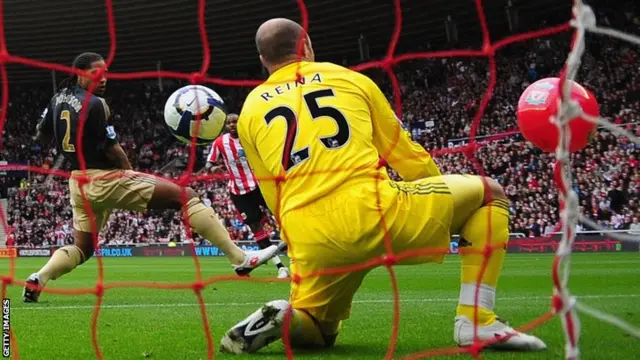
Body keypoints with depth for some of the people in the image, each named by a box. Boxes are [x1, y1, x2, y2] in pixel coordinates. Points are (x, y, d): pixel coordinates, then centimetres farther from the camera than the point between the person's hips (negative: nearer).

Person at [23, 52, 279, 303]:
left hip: (78, 184, 8)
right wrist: (130, 172, 3)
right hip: (106, 180, -8)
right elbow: (111, 148, -15)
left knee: (82, 249, 24)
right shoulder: (94, 104, -17)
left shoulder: (58, 99, 8)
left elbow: (42, 136, 20)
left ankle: (38, 279, -2)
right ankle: (240, 259, -9)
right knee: (185, 196, -6)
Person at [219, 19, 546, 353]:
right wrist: (448, 201, 40)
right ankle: (477, 322, 6)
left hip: (311, 240, 3)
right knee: (488, 192, 19)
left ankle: (284, 316, -7)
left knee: (315, 331, 30)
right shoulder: (350, 78, 18)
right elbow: (407, 155, 24)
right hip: (372, 209, -3)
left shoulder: (249, 111, 20)